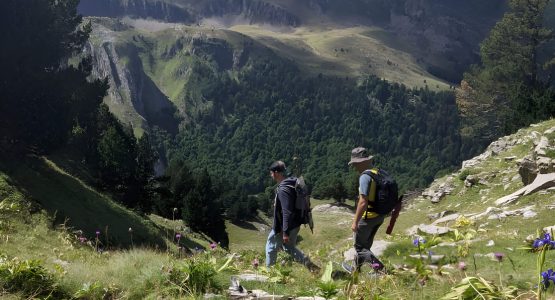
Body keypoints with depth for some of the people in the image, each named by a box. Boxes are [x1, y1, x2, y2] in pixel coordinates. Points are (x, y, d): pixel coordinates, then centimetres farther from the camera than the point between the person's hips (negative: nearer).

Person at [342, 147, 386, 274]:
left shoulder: (365, 177, -21)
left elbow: (363, 202, -25)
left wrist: (355, 222, -20)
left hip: (368, 217, -8)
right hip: (380, 216, 8)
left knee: (360, 246, 7)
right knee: (366, 243, 22)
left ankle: (377, 264, -8)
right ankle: (356, 268, 37)